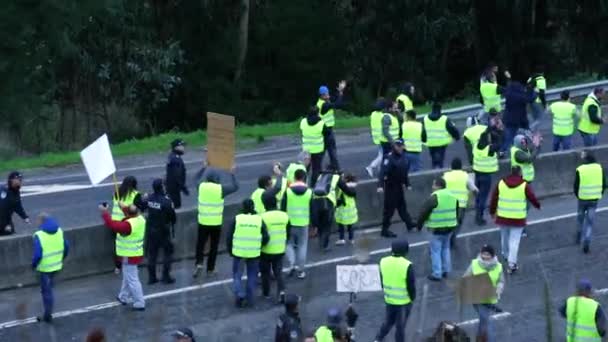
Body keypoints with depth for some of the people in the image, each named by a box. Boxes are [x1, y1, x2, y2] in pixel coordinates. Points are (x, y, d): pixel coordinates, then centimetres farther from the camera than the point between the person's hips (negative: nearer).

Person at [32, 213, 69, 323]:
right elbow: (66, 247, 3)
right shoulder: (59, 231, -2)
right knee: (49, 288, 22)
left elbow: (38, 254, -24)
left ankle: (48, 315, 16)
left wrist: (34, 265, -6)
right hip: (57, 266, 6)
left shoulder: (39, 235, -21)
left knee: (47, 291, 7)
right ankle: (48, 313, 31)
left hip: (45, 267, -6)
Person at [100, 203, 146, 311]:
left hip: (129, 256, -9)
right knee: (127, 276, 25)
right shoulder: (140, 219, -4)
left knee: (132, 279, 0)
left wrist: (104, 212, -24)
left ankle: (140, 303, 4)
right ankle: (124, 297, 40)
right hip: (136, 253, 9)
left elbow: (112, 225, -34)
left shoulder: (129, 225, -30)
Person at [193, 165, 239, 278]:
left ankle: (199, 263, -8)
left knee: (200, 243, 12)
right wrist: (232, 174, 11)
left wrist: (204, 168, 30)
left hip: (203, 222, 2)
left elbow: (196, 179, 18)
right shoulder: (220, 189, -13)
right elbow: (235, 187, -1)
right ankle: (210, 269, 16)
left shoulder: (201, 186, -5)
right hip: (216, 223, -2)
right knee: (213, 246, 11)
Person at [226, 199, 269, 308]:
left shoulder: (237, 219, -9)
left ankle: (239, 295, -6)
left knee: (237, 275, 12)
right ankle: (249, 299, 16)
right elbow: (266, 238, -6)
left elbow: (229, 236, -6)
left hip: (238, 253, -1)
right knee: (252, 276, 16)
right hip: (254, 253, 1)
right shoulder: (259, 220, -6)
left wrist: (229, 249, 10)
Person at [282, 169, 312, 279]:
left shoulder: (288, 191, -7)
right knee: (302, 246, 11)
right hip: (304, 223, 1)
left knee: (289, 244, 15)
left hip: (290, 222, -1)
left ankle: (292, 264, -5)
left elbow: (283, 208, -4)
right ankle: (300, 270, 12)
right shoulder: (309, 192, -4)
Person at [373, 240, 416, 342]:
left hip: (389, 299, 5)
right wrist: (413, 298, 2)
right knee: (400, 326, 9)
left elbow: (381, 280, 7)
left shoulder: (383, 262, -6)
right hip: (404, 301, -5)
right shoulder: (407, 265, -22)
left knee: (388, 321, 24)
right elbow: (411, 285, -15)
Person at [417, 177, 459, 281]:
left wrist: (419, 225, 2)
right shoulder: (452, 196, 6)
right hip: (450, 227, 7)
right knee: (445, 248, 23)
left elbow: (423, 212, -12)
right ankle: (446, 271, 29)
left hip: (437, 229, -7)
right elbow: (456, 212, 17)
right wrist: (455, 223, 28)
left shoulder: (434, 198, -17)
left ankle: (437, 274, 2)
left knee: (436, 251, 1)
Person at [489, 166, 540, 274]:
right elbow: (532, 198, -2)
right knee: (514, 241, 0)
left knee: (504, 237, 24)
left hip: (503, 217, 3)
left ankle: (506, 255, 46)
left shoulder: (501, 183, -3)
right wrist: (538, 205, 21)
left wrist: (492, 211, 19)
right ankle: (511, 264, -7)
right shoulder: (524, 185, -11)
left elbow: (494, 199, 4)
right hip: (517, 218, -3)